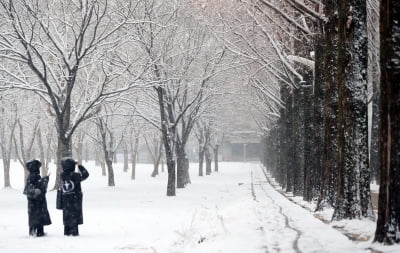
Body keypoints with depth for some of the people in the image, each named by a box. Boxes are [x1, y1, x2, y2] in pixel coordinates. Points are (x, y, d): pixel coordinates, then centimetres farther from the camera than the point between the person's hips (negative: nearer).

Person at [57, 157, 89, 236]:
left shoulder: (62, 176, -3)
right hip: (75, 200, -5)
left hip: (65, 200, 5)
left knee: (66, 215, 12)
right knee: (75, 215, 2)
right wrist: (80, 166, 1)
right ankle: (74, 231, 1)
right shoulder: (75, 175, -18)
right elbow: (85, 174, -9)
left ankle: (67, 231, 15)